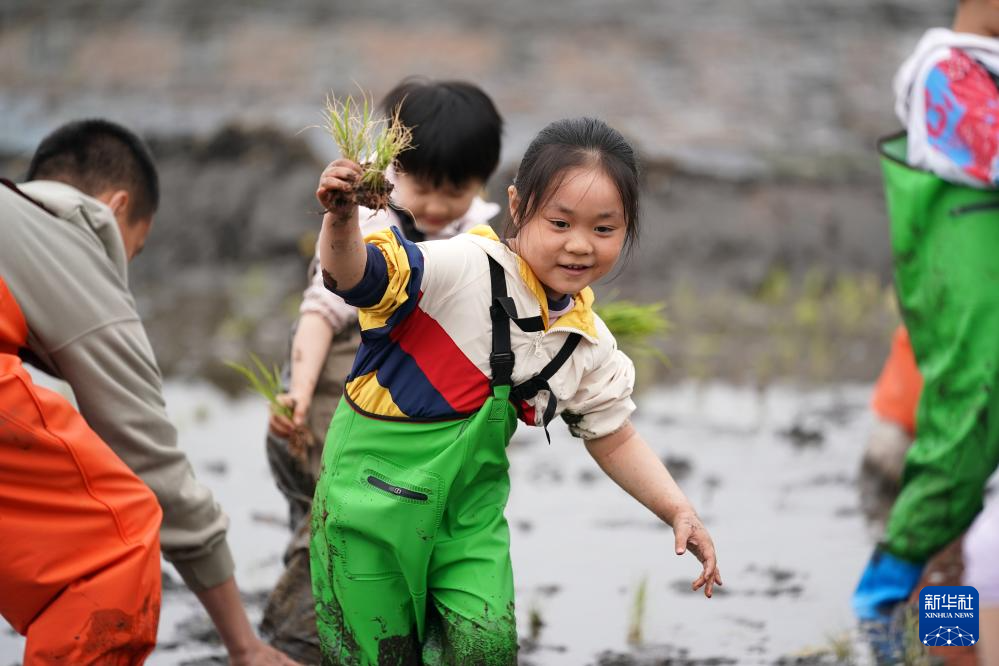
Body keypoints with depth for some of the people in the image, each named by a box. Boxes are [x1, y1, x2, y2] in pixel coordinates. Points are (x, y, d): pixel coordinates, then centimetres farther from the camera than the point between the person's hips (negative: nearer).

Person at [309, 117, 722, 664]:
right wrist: (341, 224, -50)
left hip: (471, 503, 4)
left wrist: (678, 511, 2)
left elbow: (612, 438, 13)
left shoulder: (590, 346, 1)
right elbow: (359, 278, -29)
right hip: (376, 487, -4)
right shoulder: (463, 269, -19)